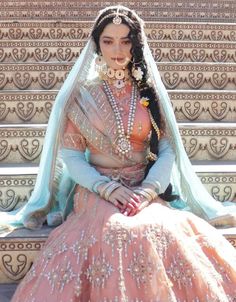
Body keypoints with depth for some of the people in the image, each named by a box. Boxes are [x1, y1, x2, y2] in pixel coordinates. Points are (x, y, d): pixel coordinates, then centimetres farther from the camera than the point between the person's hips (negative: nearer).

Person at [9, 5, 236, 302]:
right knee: (117, 234, -35)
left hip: (147, 192, 2)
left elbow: (168, 151, 4)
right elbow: (70, 155, 2)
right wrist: (108, 189, -13)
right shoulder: (82, 95, 7)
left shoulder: (151, 92, 10)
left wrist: (148, 190, -13)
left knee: (163, 234, -32)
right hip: (97, 192, -1)